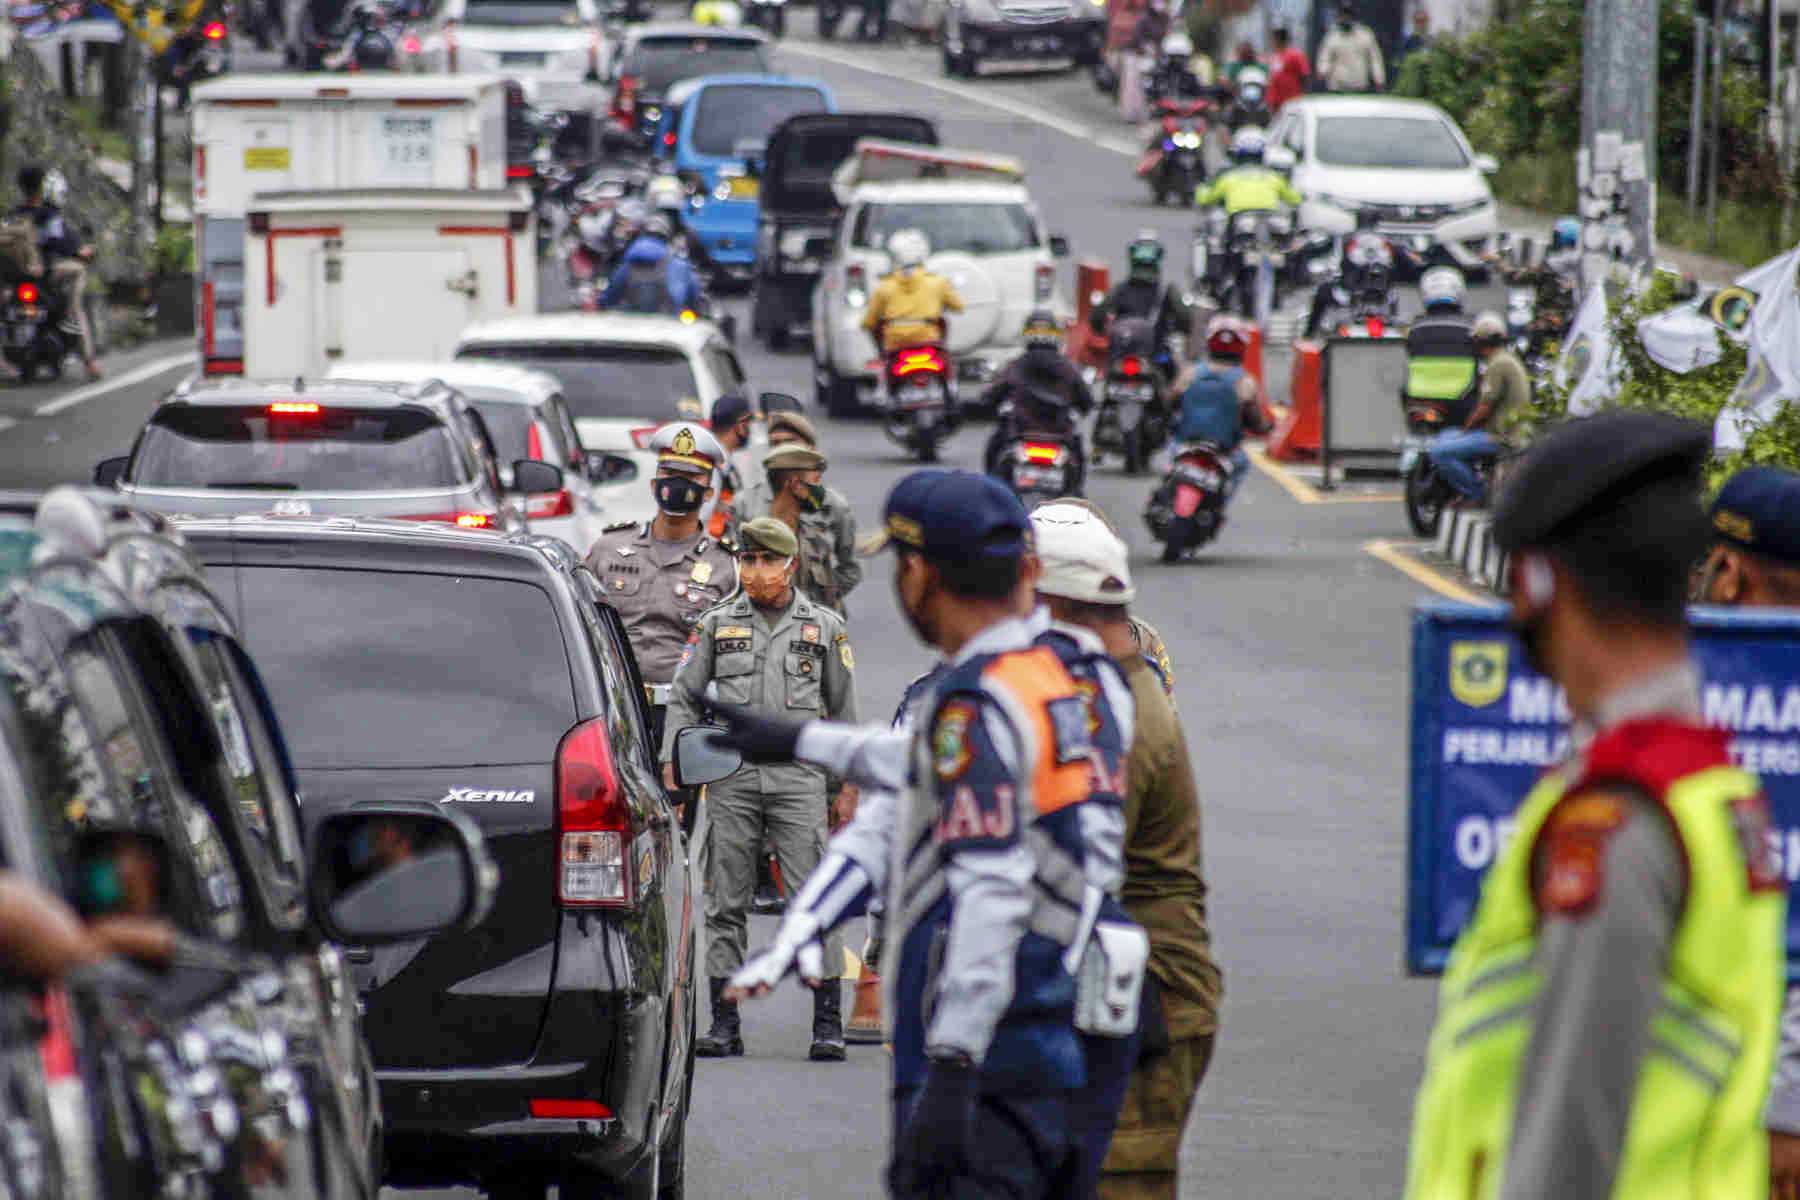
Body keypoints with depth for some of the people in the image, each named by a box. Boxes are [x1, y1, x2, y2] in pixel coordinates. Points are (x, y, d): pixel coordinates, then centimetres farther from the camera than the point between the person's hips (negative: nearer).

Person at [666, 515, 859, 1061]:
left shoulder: (825, 627, 9)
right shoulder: (717, 625, 11)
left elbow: (843, 709, 13)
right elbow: (684, 696, 13)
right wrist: (673, 765, 2)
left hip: (797, 775, -1)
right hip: (730, 777, 1)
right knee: (727, 902, 3)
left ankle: (828, 1022, -6)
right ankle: (725, 1023, 8)